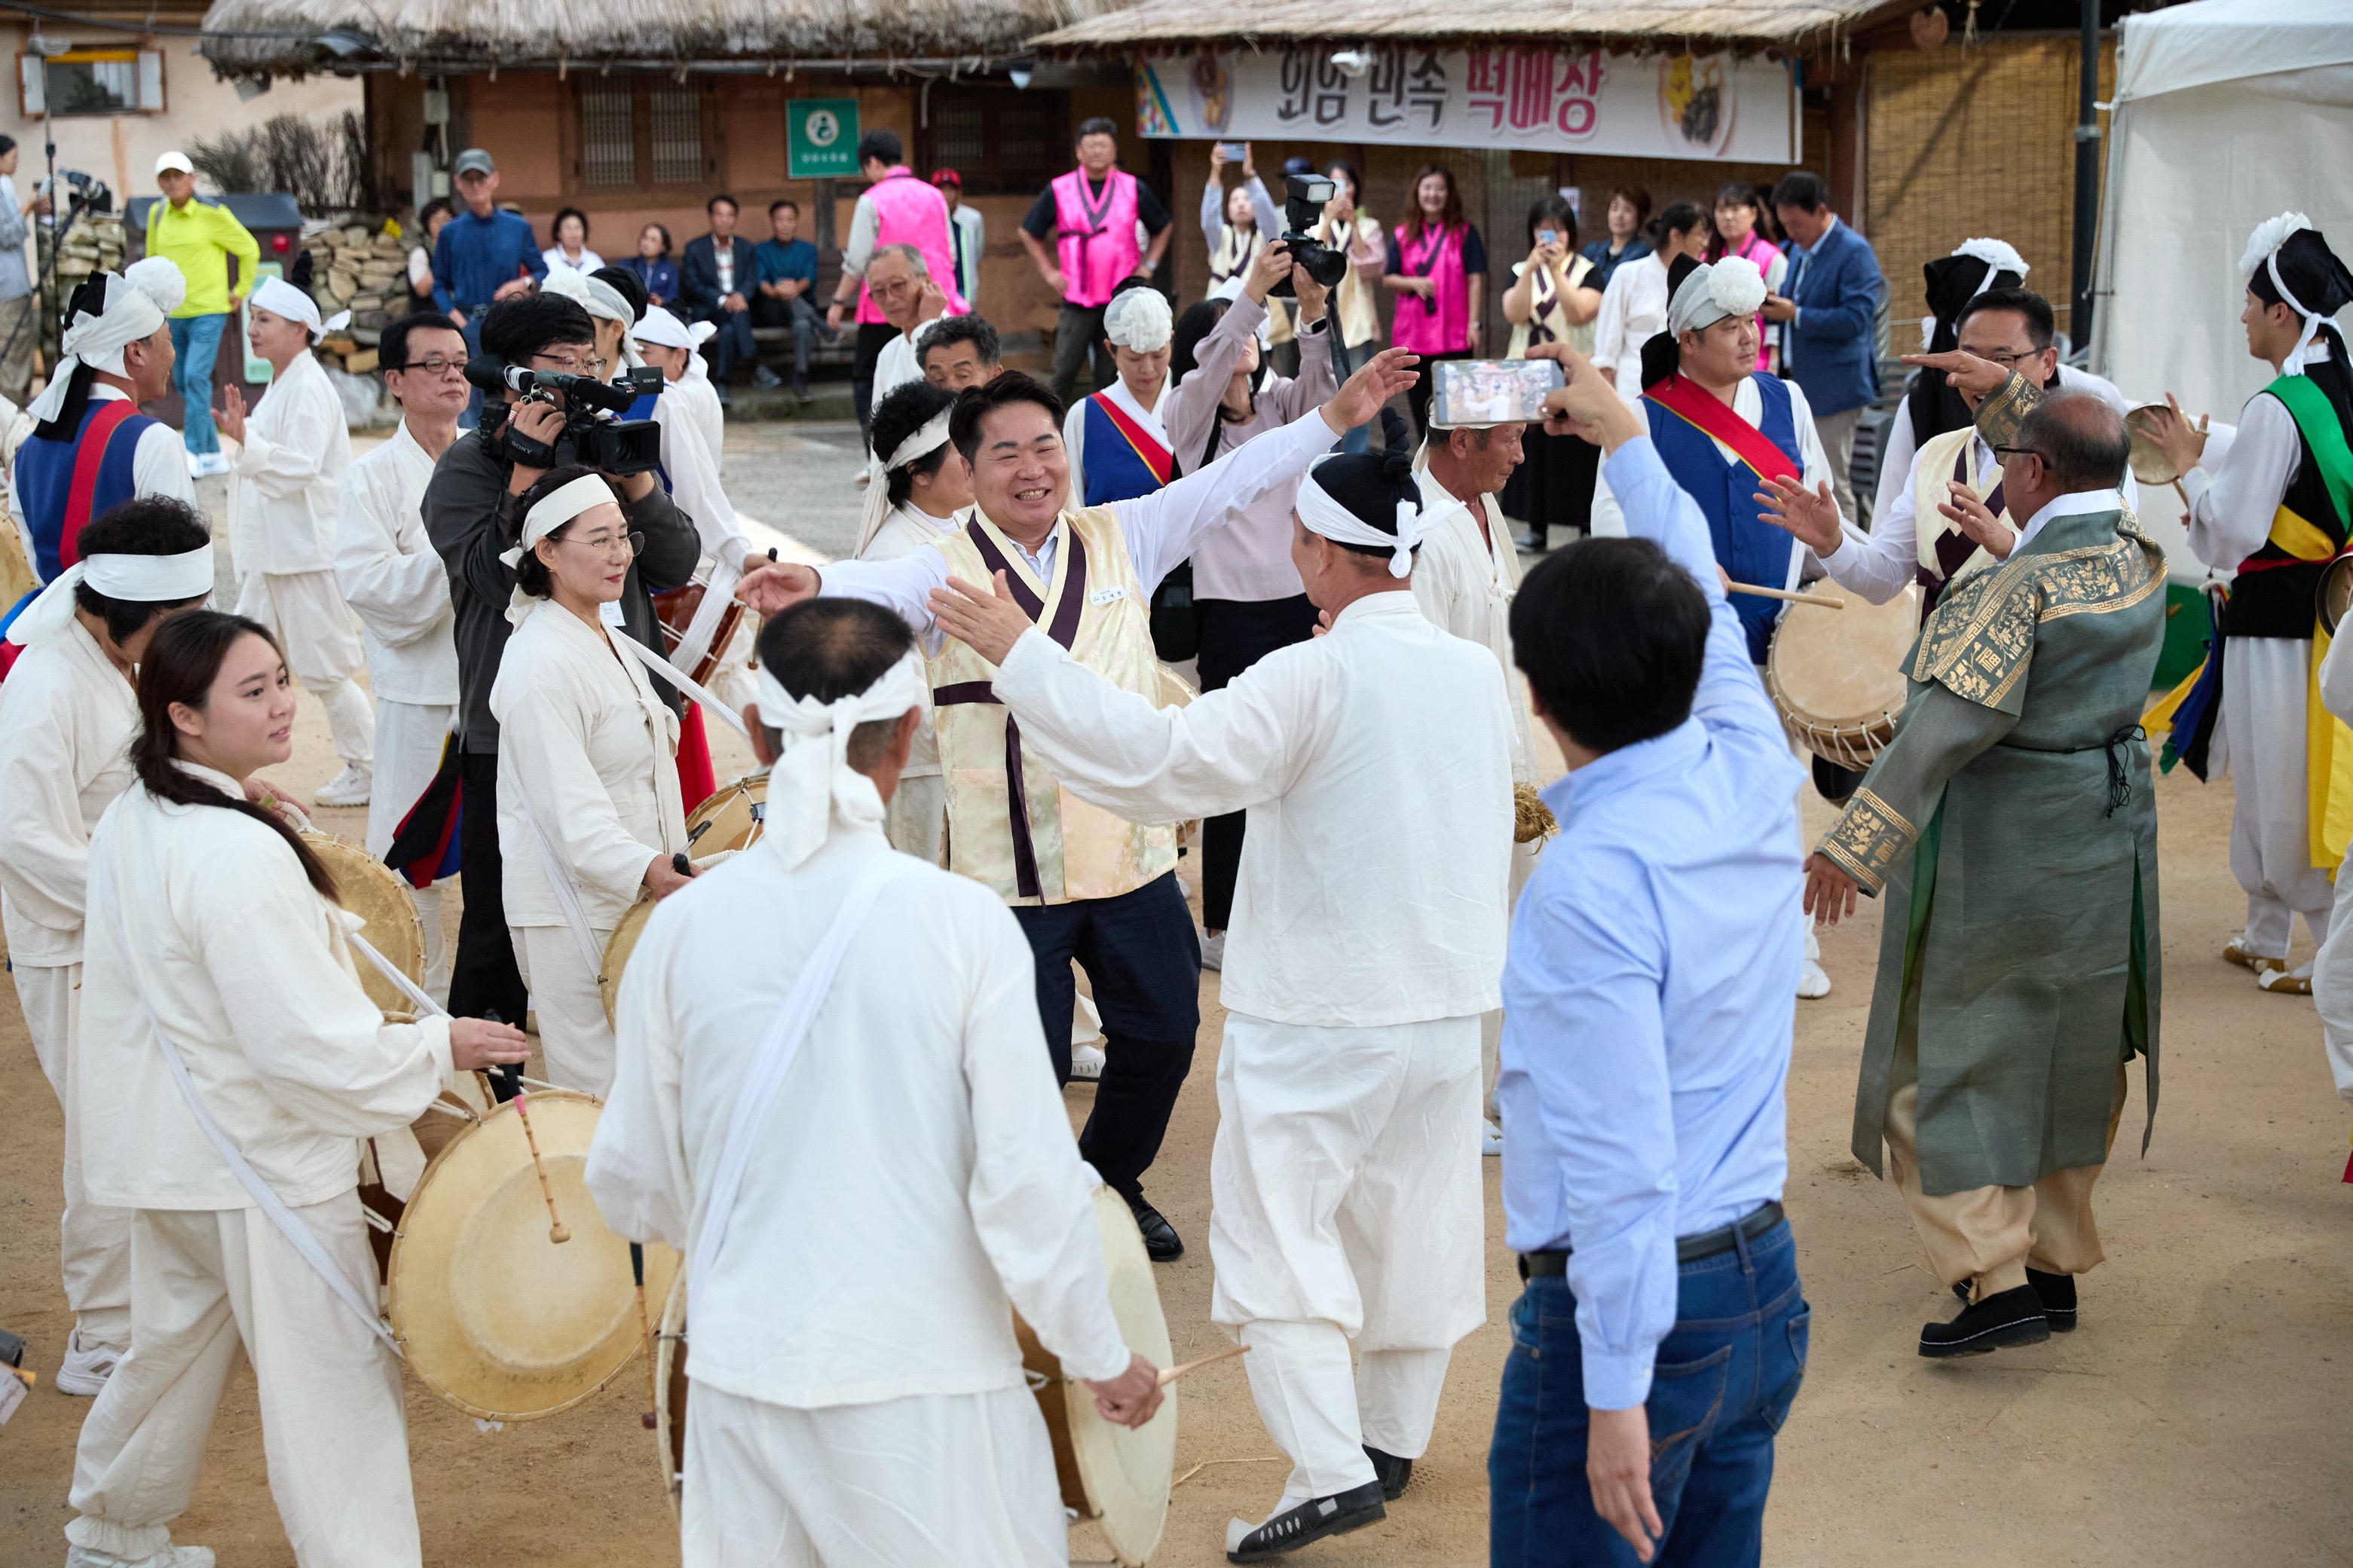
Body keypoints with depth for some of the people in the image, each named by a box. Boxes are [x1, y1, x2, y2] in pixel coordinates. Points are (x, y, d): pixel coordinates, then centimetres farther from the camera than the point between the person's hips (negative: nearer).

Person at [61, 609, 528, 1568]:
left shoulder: (129, 822, 2)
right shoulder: (236, 853, -28)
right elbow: (306, 1041, -28)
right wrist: (438, 1047, -16)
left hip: (172, 1148, 10)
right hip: (262, 1161, -10)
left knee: (177, 1340, 27)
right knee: (337, 1381, 0)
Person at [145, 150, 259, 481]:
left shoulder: (212, 215, -9)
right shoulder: (157, 214, 6)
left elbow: (249, 249, 1)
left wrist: (241, 290, 2)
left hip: (209, 311, -6)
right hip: (174, 314, 6)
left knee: (196, 376, -18)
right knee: (184, 383, 9)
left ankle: (193, 454, -18)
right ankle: (213, 454, 19)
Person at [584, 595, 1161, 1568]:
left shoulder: (683, 928, -5)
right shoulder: (961, 922, -13)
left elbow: (631, 1187, 4)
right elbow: (1028, 1180, -13)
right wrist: (1103, 1359, 2)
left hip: (742, 1376, 3)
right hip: (924, 1380, -3)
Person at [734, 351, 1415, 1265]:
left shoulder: (1120, 540, 7)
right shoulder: (947, 570, -5)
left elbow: (1232, 482, 5)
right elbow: (882, 587, -25)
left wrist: (1337, 414, -1)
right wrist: (812, 586, -48)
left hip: (1132, 854, 4)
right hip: (1011, 870, -4)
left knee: (1162, 1034, 15)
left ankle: (1111, 1182, 40)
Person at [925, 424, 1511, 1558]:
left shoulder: (1314, 677, -19)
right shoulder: (1477, 673, 2)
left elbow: (1159, 763, -27)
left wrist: (1018, 654, -23)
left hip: (1319, 1015, -7)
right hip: (1448, 996, 7)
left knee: (1274, 1231, 0)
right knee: (1416, 1219, 18)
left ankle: (1330, 1468, -7)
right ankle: (1393, 1437, 33)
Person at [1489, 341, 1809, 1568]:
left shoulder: (1591, 882, -23)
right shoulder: (1756, 780, -2)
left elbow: (1621, 1164, -24)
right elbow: (1707, 605, 18)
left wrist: (1618, 1393, -18)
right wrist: (1625, 437, 32)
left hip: (1635, 1304, -8)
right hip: (1765, 1281, 8)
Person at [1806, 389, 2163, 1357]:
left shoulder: (2019, 586, -23)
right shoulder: (2142, 561, 0)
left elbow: (1955, 722, -31)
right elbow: (2091, 485, 22)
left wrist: (1857, 844, -31)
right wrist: (1995, 389, 26)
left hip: (1992, 855, -7)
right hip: (2108, 839, 8)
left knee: (1946, 1057, 3)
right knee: (2071, 1060, 18)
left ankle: (1996, 1282, -4)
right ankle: (2055, 1262, 28)